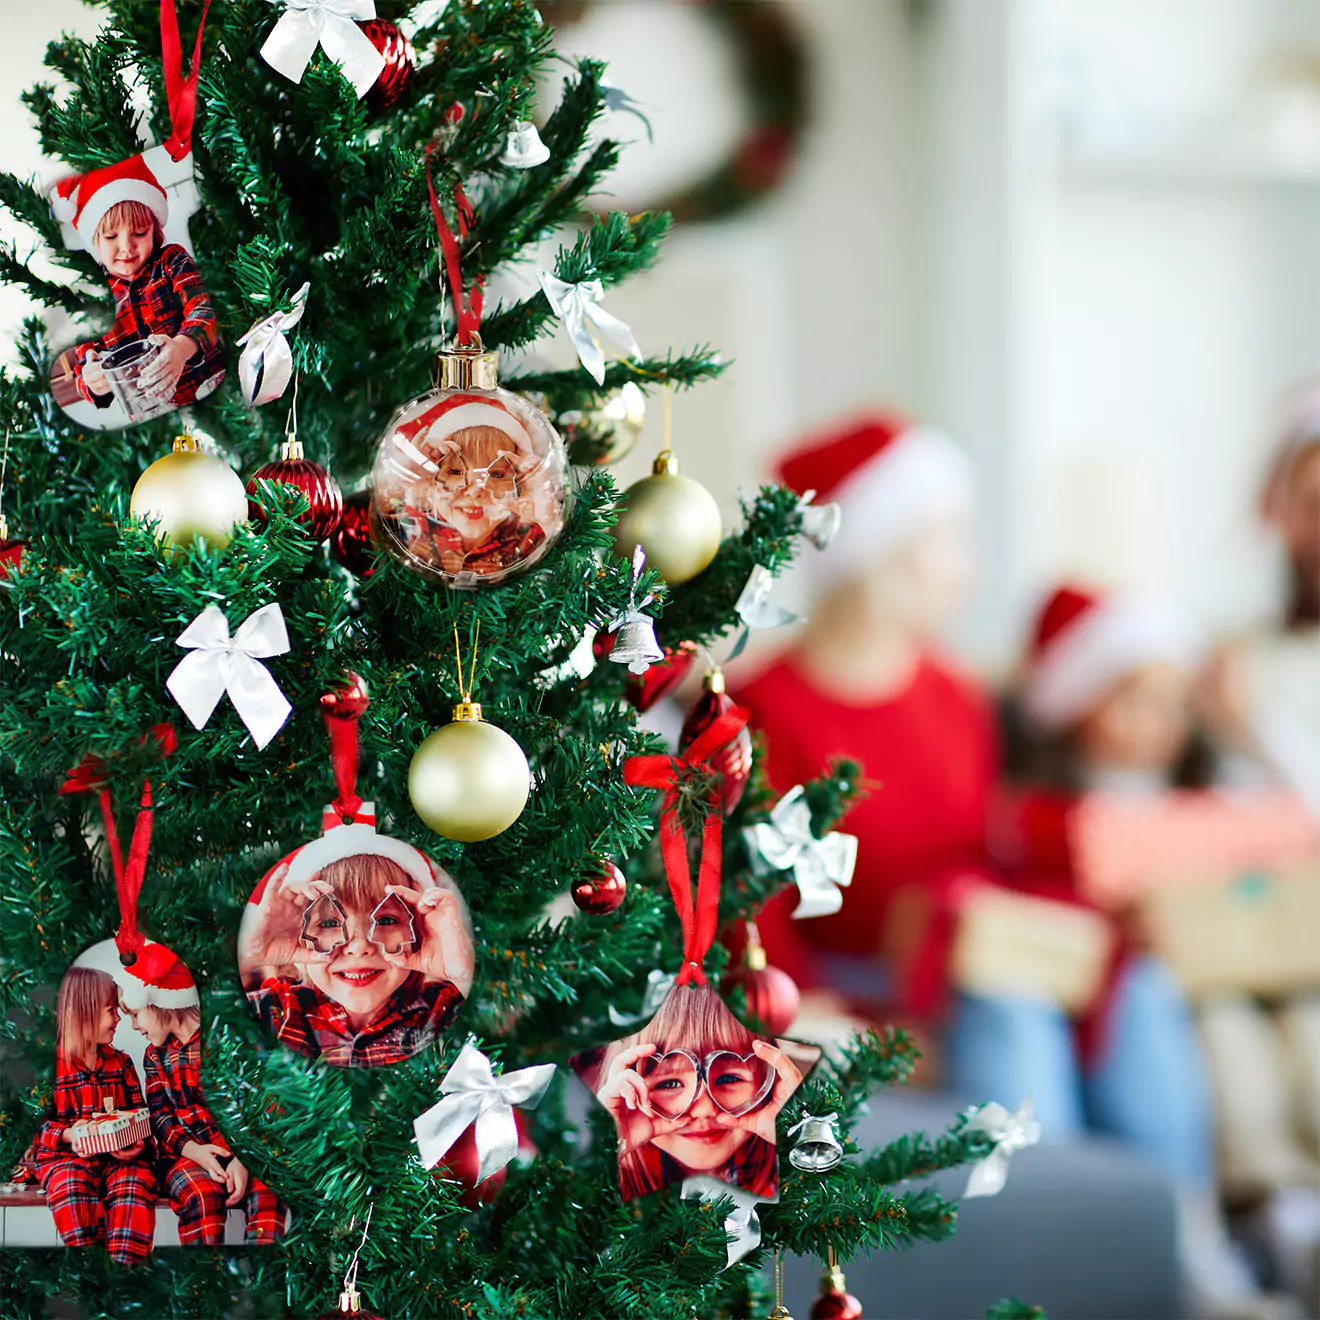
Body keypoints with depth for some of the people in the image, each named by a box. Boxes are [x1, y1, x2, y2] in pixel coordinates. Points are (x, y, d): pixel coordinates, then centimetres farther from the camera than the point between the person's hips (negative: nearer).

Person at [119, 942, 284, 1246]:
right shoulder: (156, 1056, 16)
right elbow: (160, 1118, 6)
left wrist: (241, 1159, -22)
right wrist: (194, 1151, -16)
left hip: (237, 1149, -2)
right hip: (185, 1152, 2)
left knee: (266, 1187, -34)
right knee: (201, 1191, -33)